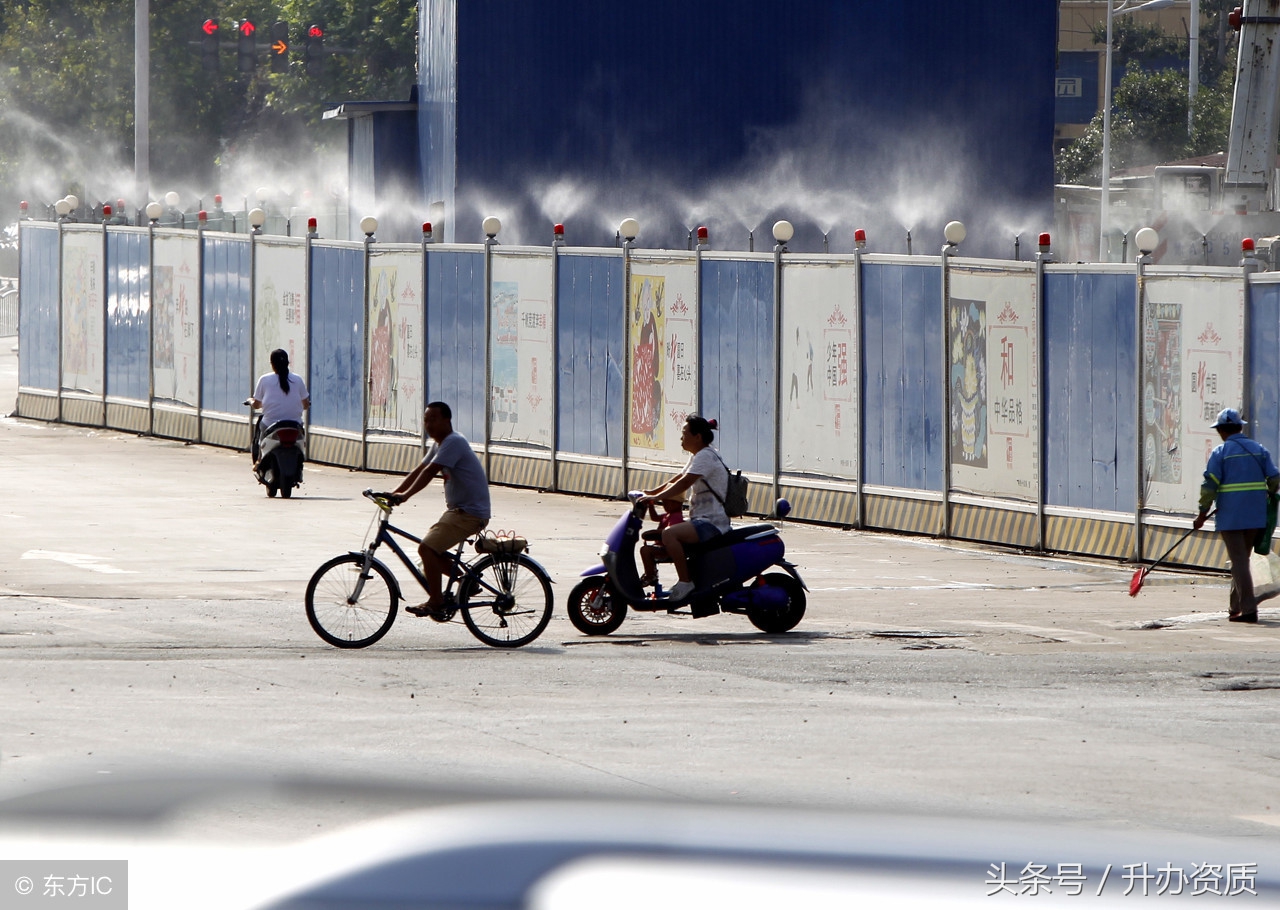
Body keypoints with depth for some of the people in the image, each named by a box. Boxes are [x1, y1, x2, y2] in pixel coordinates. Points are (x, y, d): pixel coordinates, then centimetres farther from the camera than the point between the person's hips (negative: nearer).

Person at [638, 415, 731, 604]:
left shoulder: (705, 456, -14)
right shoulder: (697, 456, 17)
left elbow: (684, 483, -24)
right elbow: (679, 478, 27)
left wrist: (657, 497, -27)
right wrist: (653, 492, 17)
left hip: (712, 523, -11)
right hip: (701, 519, 11)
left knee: (669, 534, -32)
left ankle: (685, 582, -26)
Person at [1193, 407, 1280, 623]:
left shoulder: (1220, 453, -6)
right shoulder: (1259, 450, 7)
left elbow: (1210, 485, -10)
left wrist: (1203, 513, -4)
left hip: (1230, 515, -5)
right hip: (1255, 516, 5)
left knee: (1239, 561, -4)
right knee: (1242, 559, 17)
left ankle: (1248, 609, -12)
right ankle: (1236, 607, 23)